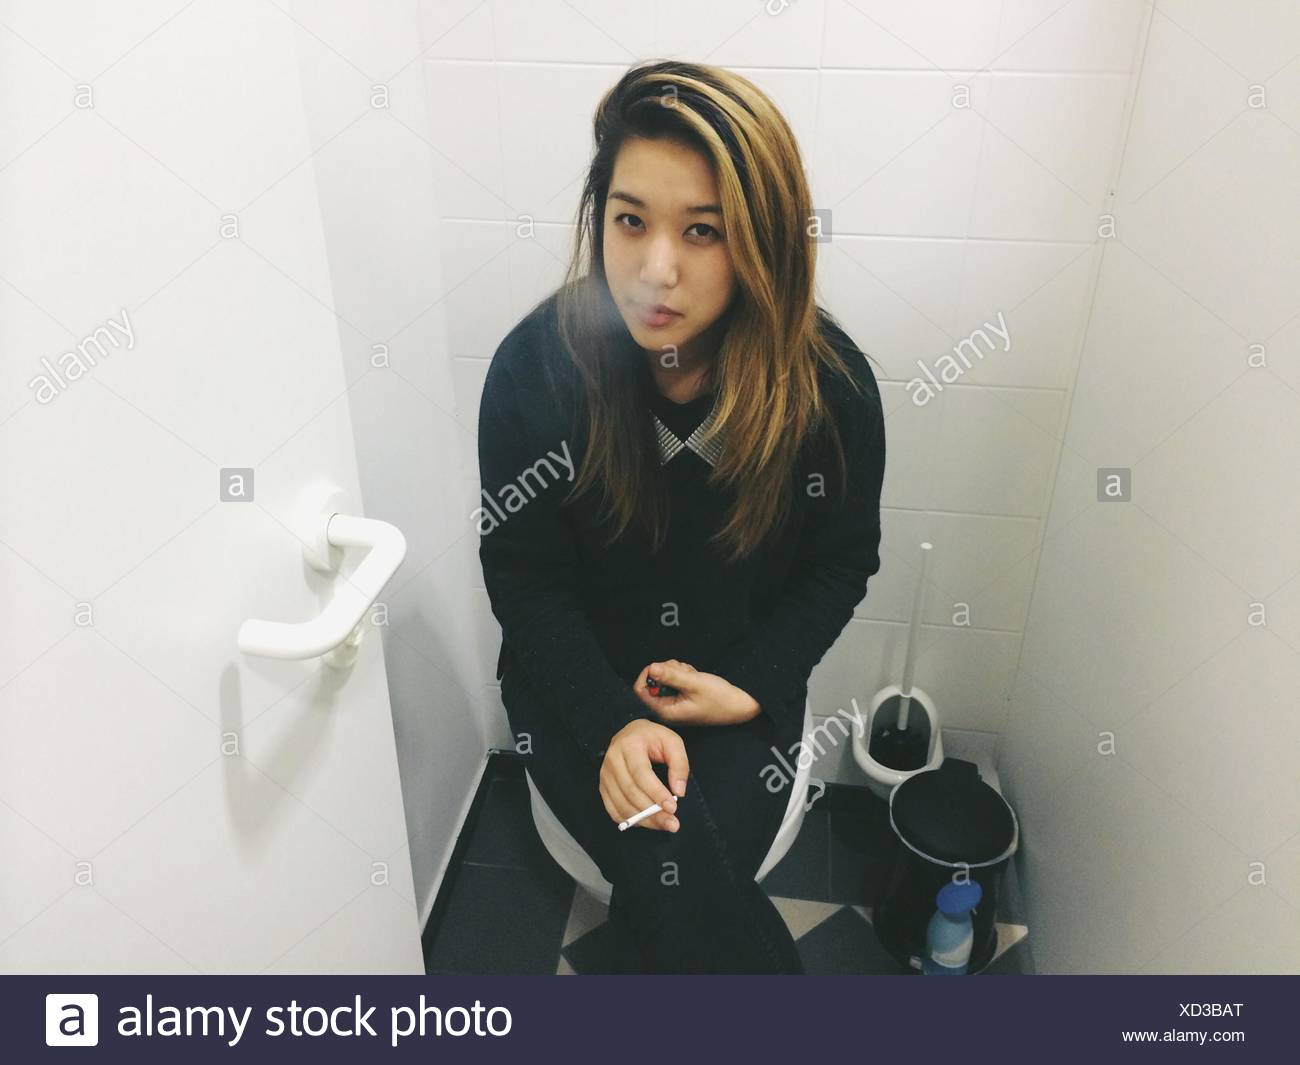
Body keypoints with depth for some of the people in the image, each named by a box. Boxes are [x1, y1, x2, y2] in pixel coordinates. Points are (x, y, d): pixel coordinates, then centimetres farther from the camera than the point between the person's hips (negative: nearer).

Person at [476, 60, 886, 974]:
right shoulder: (536, 367, -17)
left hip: (741, 681, 1)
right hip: (580, 680, 0)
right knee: (680, 875, -21)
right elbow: (523, 575, -8)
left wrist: (751, 684, -11)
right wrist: (612, 721, -19)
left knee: (679, 898, -19)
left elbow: (844, 558, 0)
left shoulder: (829, 382, -15)